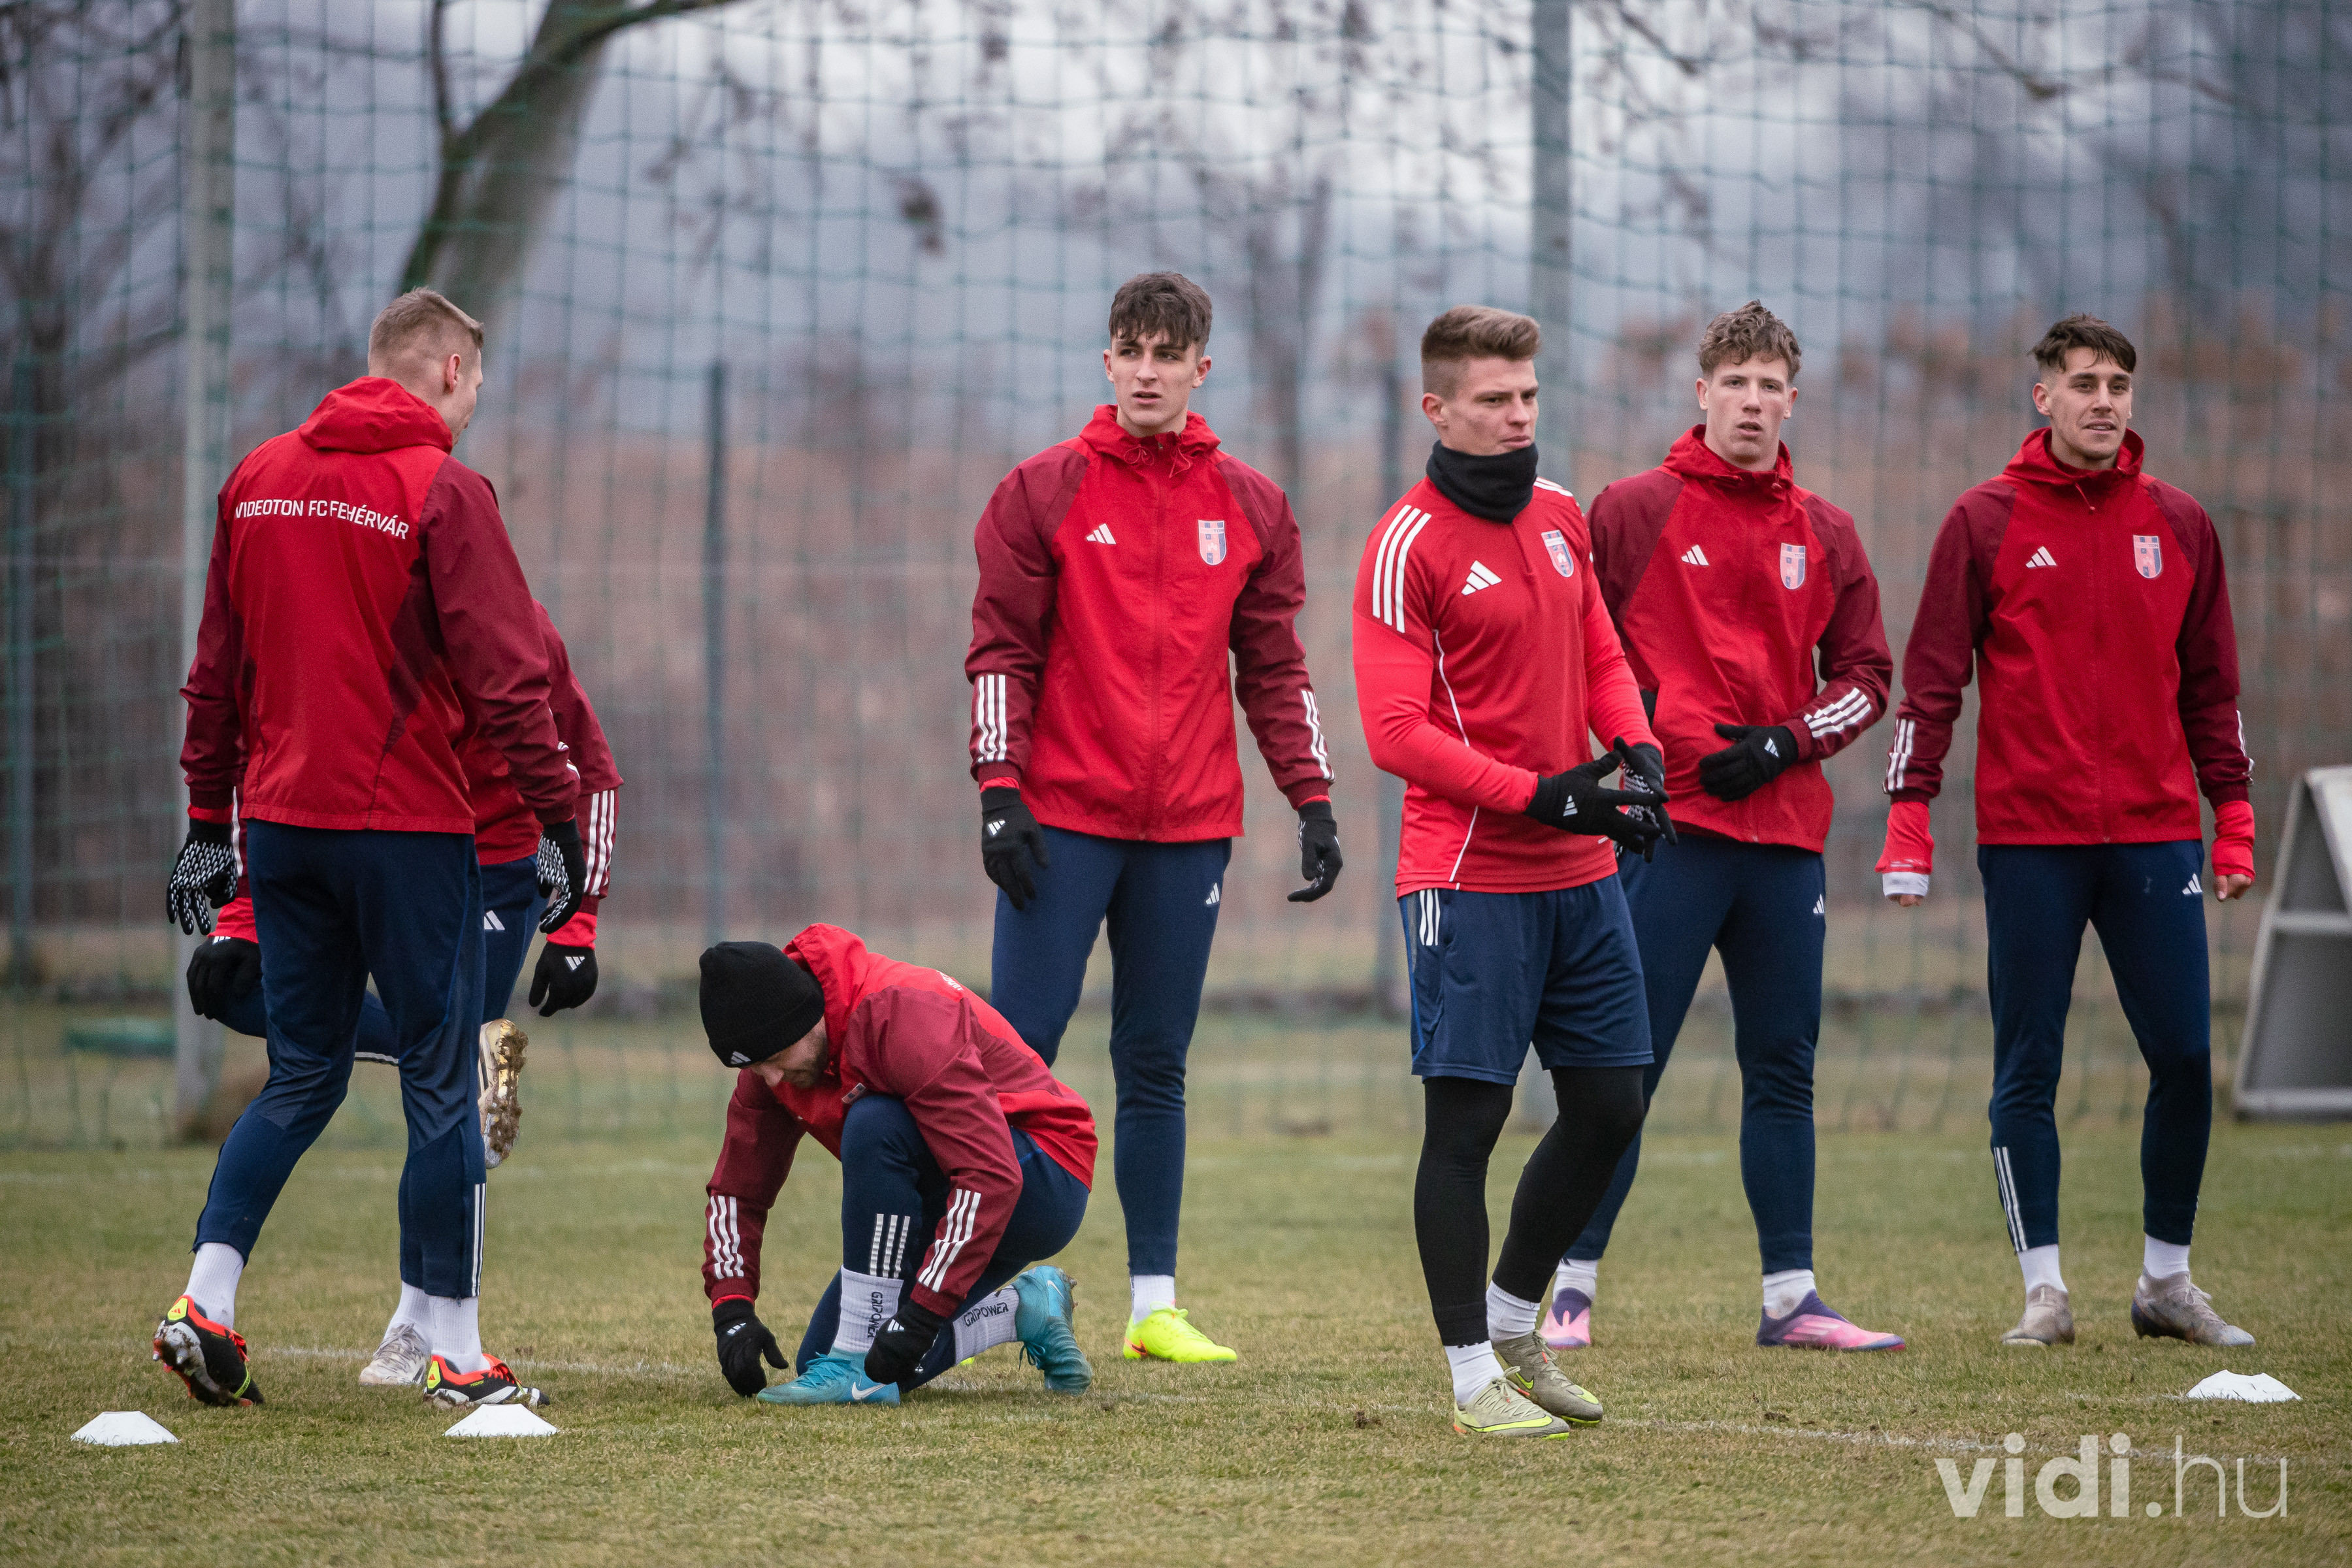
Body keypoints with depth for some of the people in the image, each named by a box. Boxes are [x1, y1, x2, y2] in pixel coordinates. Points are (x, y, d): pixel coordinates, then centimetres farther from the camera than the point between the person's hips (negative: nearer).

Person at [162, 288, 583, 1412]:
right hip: (405, 825, -6)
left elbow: (216, 673, 14)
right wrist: (557, 822, -11)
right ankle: (455, 1351, 4)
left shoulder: (258, 480, 10)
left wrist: (209, 822, 19)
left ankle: (205, 1303, 3)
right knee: (440, 1084, 1)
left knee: (302, 1078, 15)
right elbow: (504, 677, -14)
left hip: (282, 822, 6)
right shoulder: (442, 493, -9)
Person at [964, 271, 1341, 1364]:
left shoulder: (1250, 507, 9)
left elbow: (1272, 667, 12)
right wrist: (999, 792, -10)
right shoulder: (1044, 493, 1)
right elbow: (1002, 650, -1)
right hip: (1064, 820, -3)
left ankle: (1154, 1302, 11)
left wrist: (1313, 800, 4)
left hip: (1190, 825, 3)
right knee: (1020, 1049, -6)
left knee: (1157, 1067, 7)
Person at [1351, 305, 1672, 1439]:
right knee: (1465, 1121, -4)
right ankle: (1473, 1376, 3)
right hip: (1470, 879, -7)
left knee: (1609, 1109, 9)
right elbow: (1396, 732, -15)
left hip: (1582, 875, 7)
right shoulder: (1410, 546, -11)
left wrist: (1636, 750, 1)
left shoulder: (1563, 518, 12)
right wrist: (1537, 795, -20)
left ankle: (1511, 1324, 26)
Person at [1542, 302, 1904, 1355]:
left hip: (1787, 834, 4)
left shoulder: (1824, 534, 12)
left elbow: (1866, 673, 12)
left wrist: (1784, 744, -4)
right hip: (1669, 831, -4)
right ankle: (1572, 1286, 0)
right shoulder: (1632, 511, 1)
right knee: (1628, 1068, -5)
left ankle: (1791, 1295, 12)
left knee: (1784, 1069, 7)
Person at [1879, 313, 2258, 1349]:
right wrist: (1910, 818, -7)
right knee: (2027, 1068, 0)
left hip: (2155, 834, 2)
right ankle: (2044, 1290, 6)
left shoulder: (2179, 525, 10)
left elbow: (2210, 685, 15)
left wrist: (2233, 817, 9)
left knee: (2185, 1058, 1)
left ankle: (2168, 1282, 15)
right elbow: (1932, 679, 0)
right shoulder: (1985, 523, 2)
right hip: (2027, 837, -2)